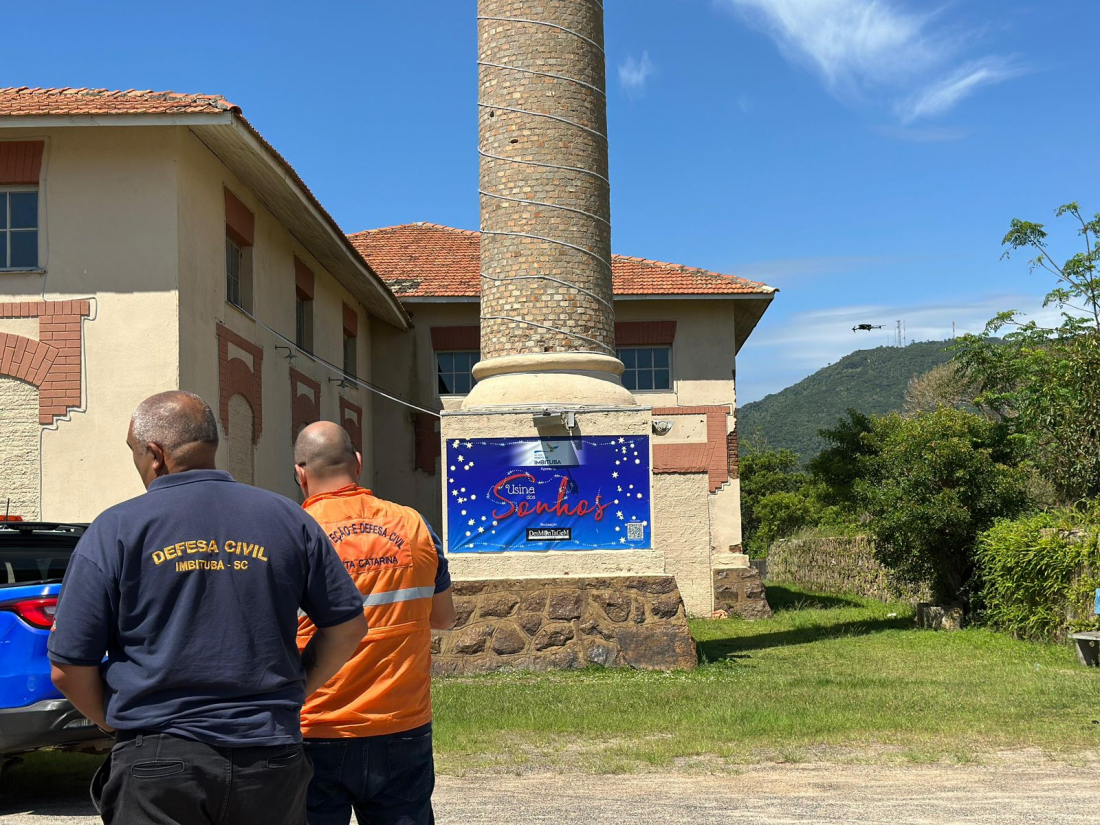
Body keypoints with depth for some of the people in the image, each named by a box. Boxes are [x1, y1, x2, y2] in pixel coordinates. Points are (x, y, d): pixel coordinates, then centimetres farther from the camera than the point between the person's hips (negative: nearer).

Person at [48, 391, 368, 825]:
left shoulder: (116, 529, -4)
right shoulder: (287, 518, 4)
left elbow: (69, 669, -4)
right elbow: (348, 626, 8)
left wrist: (118, 724, 13)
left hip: (158, 766, -2)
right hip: (273, 762, 3)